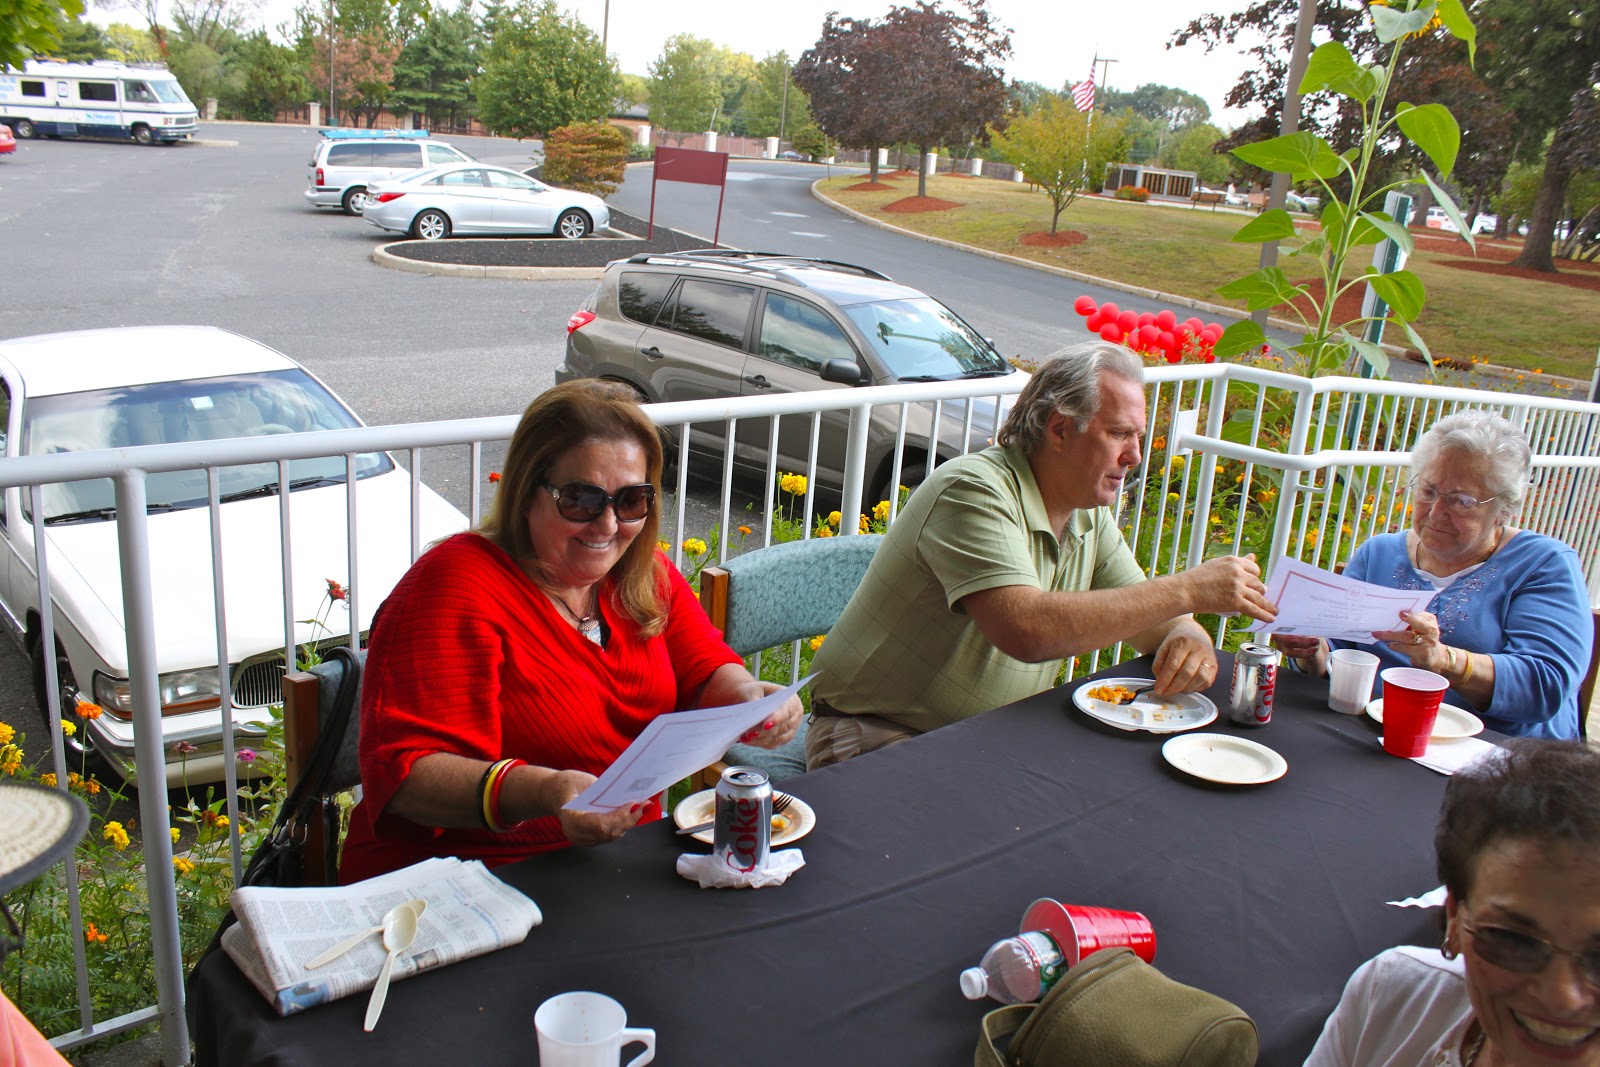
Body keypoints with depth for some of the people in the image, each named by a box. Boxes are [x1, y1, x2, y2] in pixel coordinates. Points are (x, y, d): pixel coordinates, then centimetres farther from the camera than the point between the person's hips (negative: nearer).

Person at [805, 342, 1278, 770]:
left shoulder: (1088, 513, 8)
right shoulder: (974, 491, -21)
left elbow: (1146, 617, 12)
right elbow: (1026, 630, -35)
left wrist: (1188, 636, -14)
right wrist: (1187, 590, -30)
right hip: (879, 735, -8)